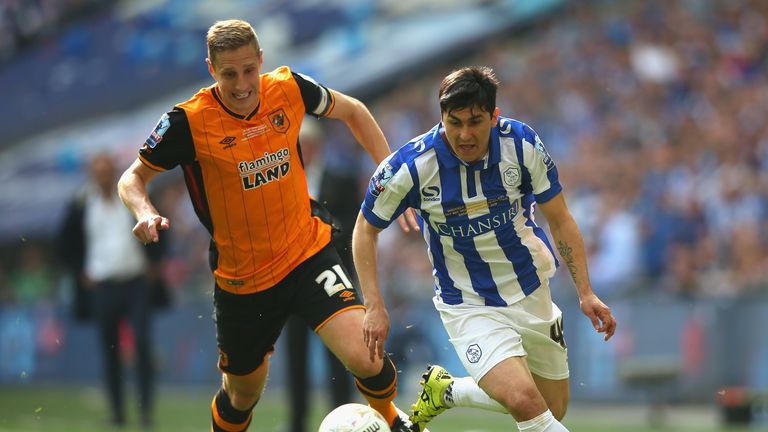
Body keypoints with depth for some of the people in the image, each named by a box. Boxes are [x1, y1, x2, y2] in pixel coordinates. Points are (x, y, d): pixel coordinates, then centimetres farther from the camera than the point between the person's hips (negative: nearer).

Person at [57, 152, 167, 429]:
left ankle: (146, 409, -6)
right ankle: (117, 412, 12)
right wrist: (80, 273, 3)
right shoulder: (81, 207, 0)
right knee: (109, 351, 4)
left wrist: (154, 266, 7)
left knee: (143, 344, -11)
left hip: (137, 283, 0)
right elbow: (66, 244, 10)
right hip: (103, 287, 0)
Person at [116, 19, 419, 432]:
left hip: (308, 253, 1)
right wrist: (145, 212, -26)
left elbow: (351, 110, 10)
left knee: (363, 358, -20)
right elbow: (133, 177, -4)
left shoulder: (289, 88, -10)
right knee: (241, 397, 14)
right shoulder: (188, 122, -18)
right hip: (241, 280, -1)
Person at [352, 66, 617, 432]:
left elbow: (560, 221, -2)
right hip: (467, 304, -4)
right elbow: (366, 229, -4)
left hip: (531, 292, 4)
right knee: (524, 400, -28)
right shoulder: (410, 167, -21)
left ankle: (445, 391, 30)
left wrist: (585, 292, -7)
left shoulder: (523, 144, -15)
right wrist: (374, 305, -11)